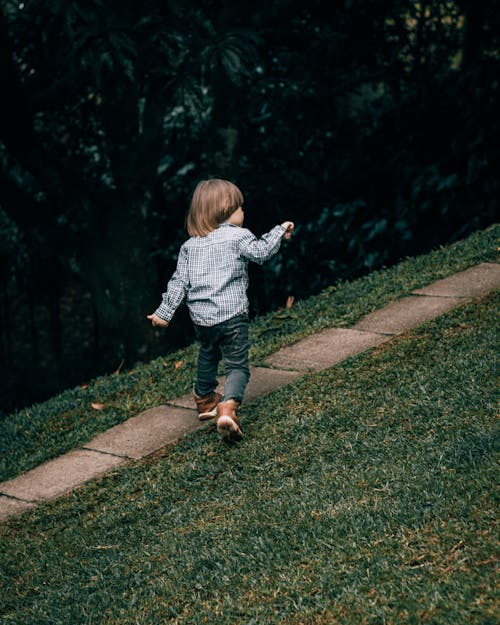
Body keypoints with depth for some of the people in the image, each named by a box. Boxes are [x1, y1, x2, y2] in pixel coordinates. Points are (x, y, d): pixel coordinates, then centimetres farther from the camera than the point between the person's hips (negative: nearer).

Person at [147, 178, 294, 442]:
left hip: (201, 317, 5)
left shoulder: (189, 246, 10)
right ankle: (228, 408, -26)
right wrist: (280, 231, 0)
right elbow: (261, 252, -13)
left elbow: (179, 281, 7)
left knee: (207, 356, 30)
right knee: (237, 366, -3)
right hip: (232, 315, -5)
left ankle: (204, 399, 46)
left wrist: (165, 311, 10)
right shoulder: (237, 236, -5)